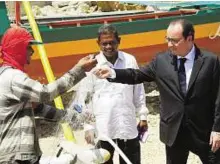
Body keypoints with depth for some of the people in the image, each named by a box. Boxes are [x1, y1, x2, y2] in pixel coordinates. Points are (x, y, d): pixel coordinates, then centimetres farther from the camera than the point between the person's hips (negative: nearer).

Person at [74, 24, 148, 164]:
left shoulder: (130, 60, 1)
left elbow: (138, 91, 9)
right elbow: (82, 98, -3)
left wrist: (143, 115, 8)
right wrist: (88, 126, -5)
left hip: (128, 125, 2)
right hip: (102, 127, -2)